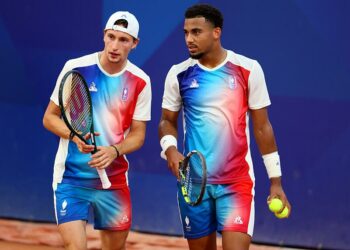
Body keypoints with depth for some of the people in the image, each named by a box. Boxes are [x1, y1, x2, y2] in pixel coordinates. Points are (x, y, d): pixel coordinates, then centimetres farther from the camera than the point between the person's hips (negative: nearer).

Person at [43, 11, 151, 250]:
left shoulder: (140, 82, -1)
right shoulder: (76, 68, -7)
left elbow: (138, 134, 3)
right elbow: (50, 118, 1)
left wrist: (114, 151, -18)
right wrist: (74, 136, -19)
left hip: (114, 178, 3)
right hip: (71, 175, -3)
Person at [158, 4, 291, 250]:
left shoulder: (248, 70, -3)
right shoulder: (179, 74, 2)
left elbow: (262, 127, 2)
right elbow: (168, 121, 12)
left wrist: (275, 181, 1)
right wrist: (170, 149, -11)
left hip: (237, 183, -2)